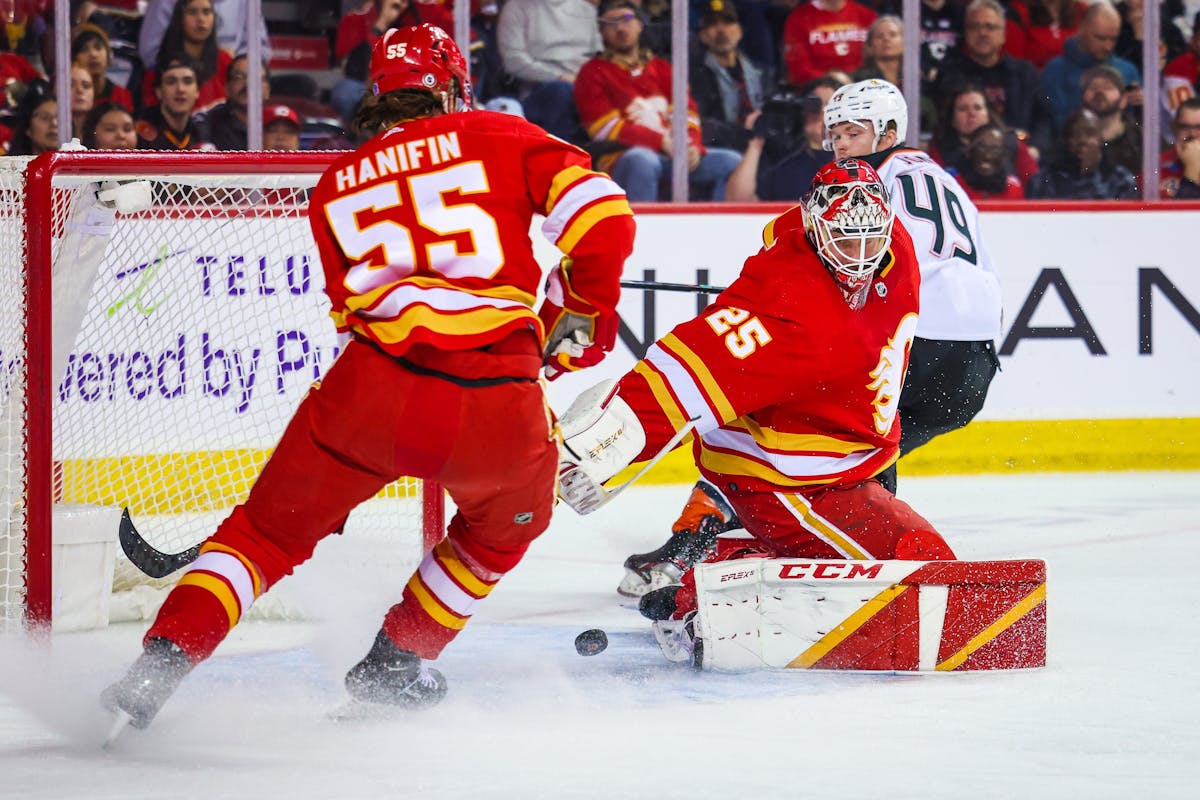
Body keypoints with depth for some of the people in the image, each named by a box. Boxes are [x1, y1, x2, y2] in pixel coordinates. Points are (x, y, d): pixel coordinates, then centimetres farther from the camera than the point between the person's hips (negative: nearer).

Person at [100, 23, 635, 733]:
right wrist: (582, 315, 17)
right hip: (501, 406, -1)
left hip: (375, 387, 1)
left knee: (271, 530, 16)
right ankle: (396, 662, 31)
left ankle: (162, 663, 1)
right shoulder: (502, 138, 13)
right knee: (508, 525, 31)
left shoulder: (337, 187, 20)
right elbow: (604, 220, 1)